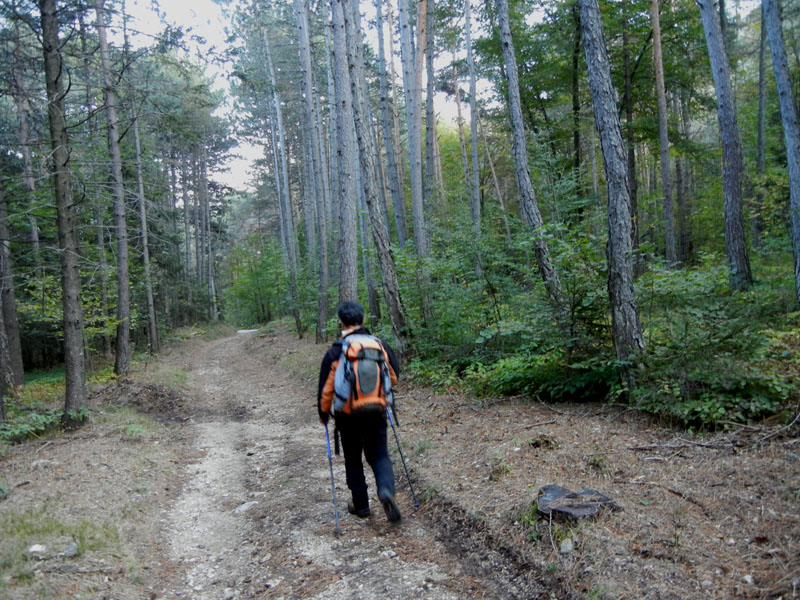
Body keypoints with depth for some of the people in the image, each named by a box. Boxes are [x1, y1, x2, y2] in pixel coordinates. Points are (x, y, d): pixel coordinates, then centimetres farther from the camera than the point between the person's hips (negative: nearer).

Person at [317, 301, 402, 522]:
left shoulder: (335, 352, -11)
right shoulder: (380, 345, -3)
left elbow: (326, 387, -7)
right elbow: (394, 375, 9)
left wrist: (324, 413, 9)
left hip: (348, 415, -2)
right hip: (376, 412, 2)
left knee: (353, 460, 15)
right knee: (379, 455, 14)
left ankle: (361, 505, 23)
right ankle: (386, 489, -11)